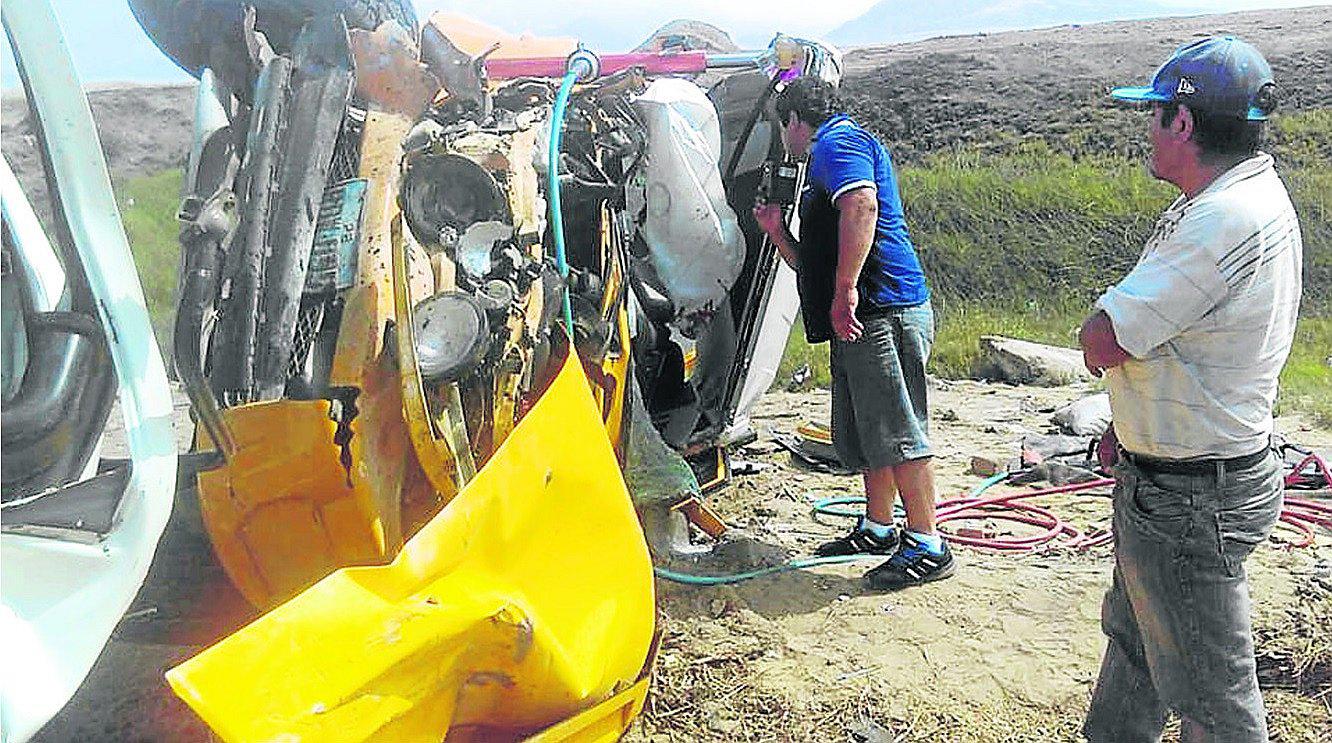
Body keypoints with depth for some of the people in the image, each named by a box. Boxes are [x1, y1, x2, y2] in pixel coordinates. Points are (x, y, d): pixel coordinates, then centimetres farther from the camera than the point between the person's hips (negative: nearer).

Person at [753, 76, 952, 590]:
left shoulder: (838, 141, -2)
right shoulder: (825, 163, 30)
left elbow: (862, 206, -24)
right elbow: (812, 264, 33)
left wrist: (845, 291, -27)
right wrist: (777, 231, 23)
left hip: (884, 311, -11)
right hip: (860, 319, 11)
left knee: (896, 432, -8)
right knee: (861, 435, 16)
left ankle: (927, 546, -2)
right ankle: (878, 529, 28)